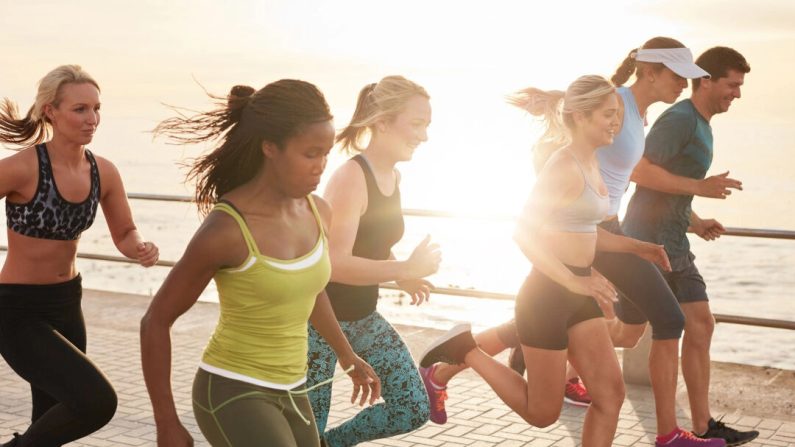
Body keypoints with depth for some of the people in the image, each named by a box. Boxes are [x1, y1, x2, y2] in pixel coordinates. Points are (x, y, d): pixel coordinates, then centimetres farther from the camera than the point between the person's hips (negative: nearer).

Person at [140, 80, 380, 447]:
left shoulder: (317, 213, -2)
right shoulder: (226, 230, -22)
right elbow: (156, 321, -13)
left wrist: (346, 354, 31)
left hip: (288, 393, 7)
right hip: (231, 394, -7)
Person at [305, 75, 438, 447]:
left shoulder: (393, 177, 5)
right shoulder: (350, 177, -23)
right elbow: (334, 263, -30)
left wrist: (404, 279, 3)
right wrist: (407, 268, -27)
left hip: (363, 315, 8)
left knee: (414, 410, 7)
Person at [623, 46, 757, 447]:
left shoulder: (701, 125, 17)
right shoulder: (680, 119, -14)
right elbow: (640, 172, -24)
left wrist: (696, 223, 11)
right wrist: (701, 186, -20)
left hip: (673, 246, 10)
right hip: (647, 243, -10)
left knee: (700, 327, 9)